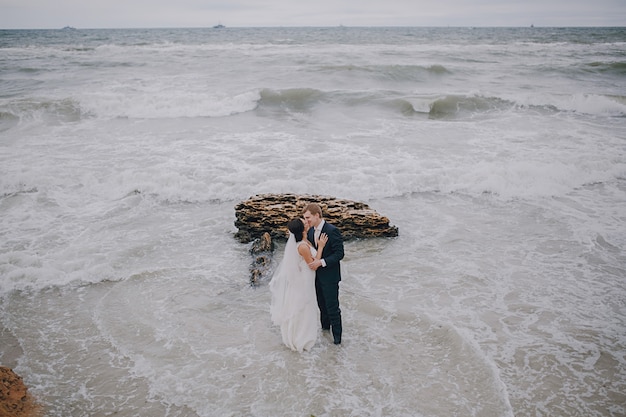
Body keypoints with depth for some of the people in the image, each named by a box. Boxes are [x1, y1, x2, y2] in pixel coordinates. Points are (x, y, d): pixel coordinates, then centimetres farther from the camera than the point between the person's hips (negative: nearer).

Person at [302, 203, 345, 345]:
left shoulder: (332, 231, -21)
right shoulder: (311, 231, 3)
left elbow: (339, 253, -21)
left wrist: (321, 262, -29)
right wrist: (311, 261, -8)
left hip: (330, 276, -7)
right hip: (317, 275, 7)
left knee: (332, 306, 3)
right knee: (321, 304, 22)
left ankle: (337, 333, 20)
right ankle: (325, 326, 42)